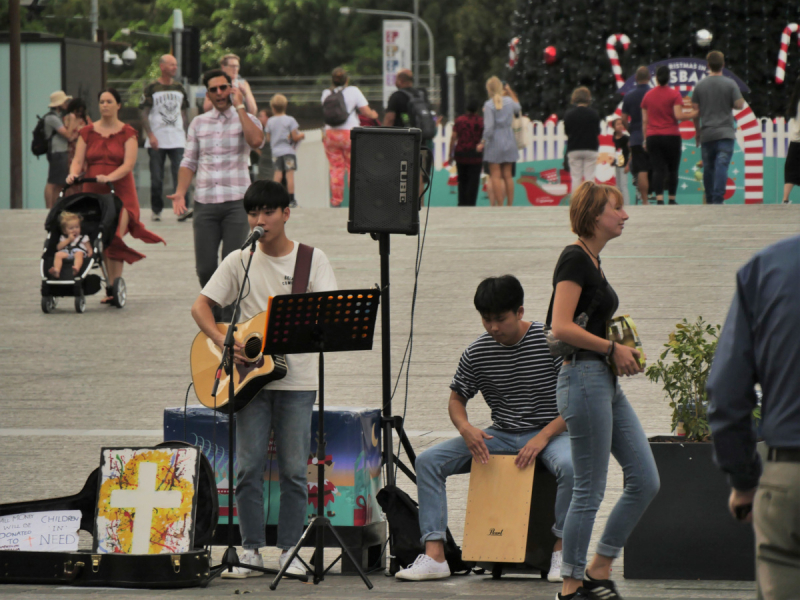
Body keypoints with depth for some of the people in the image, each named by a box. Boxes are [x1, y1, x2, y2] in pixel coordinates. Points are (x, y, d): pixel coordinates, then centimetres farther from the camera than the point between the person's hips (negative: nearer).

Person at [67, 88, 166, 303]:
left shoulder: (128, 134, 3)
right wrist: (73, 173, -19)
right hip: (93, 192, 3)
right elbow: (78, 160, 4)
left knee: (114, 238, -16)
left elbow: (128, 164, -9)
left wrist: (109, 177, -26)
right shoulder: (87, 133, 11)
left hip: (120, 191, -3)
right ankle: (112, 286, 10)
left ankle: (114, 286, -15)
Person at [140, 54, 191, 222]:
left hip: (177, 140, 2)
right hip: (157, 141, -2)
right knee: (156, 178, 2)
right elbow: (144, 114, -4)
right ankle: (156, 210, 14)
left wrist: (184, 133, 9)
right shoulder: (152, 88, -1)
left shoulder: (179, 88, 12)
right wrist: (150, 135, -15)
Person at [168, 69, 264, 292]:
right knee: (205, 267, -1)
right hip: (205, 202, 3)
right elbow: (189, 162, 15)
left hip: (236, 201, -3)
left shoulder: (246, 119, 5)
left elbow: (256, 140, -18)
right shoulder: (198, 123, 15)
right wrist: (180, 193, -1)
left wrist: (239, 106, -11)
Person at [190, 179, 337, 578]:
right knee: (248, 467, -2)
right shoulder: (240, 261, 6)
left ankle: (289, 549, 7)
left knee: (294, 468, -1)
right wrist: (222, 341, -14)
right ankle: (251, 549, 6)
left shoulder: (313, 260, 3)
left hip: (296, 377, -1)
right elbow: (201, 306, 4)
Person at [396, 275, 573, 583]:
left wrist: (543, 437, -22)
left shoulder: (551, 341, -11)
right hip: (499, 436, 4)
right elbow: (456, 399, 13)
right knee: (428, 460, -13)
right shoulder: (476, 353, 0)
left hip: (549, 433, -4)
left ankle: (562, 552, -21)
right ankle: (434, 556, -19)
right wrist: (466, 428, -11)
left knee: (570, 465, -39)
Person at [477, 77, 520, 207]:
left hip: (494, 141, -5)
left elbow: (489, 127, -15)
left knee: (495, 176, -1)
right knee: (507, 175, 11)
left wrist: (483, 142, -5)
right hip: (508, 139, 5)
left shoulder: (489, 105, -12)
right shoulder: (509, 101, 1)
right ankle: (510, 204, 12)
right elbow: (518, 107, 26)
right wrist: (510, 91, 31)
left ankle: (499, 204, -5)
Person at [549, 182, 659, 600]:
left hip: (606, 382, 10)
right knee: (589, 491, -4)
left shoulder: (591, 260, 16)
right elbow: (561, 327, -21)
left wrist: (623, 352, 12)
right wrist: (613, 348, -14)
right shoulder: (574, 259, -12)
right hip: (584, 378, -10)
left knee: (645, 482, 7)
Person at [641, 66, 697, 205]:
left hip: (652, 137, 3)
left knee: (658, 170, -2)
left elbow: (644, 120, 9)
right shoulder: (674, 94, -4)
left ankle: (659, 199, -15)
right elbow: (678, 115, -14)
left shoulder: (648, 95, 8)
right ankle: (672, 199, 9)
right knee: (672, 170, 7)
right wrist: (693, 114, 0)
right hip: (671, 136, -3)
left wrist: (645, 139, 13)